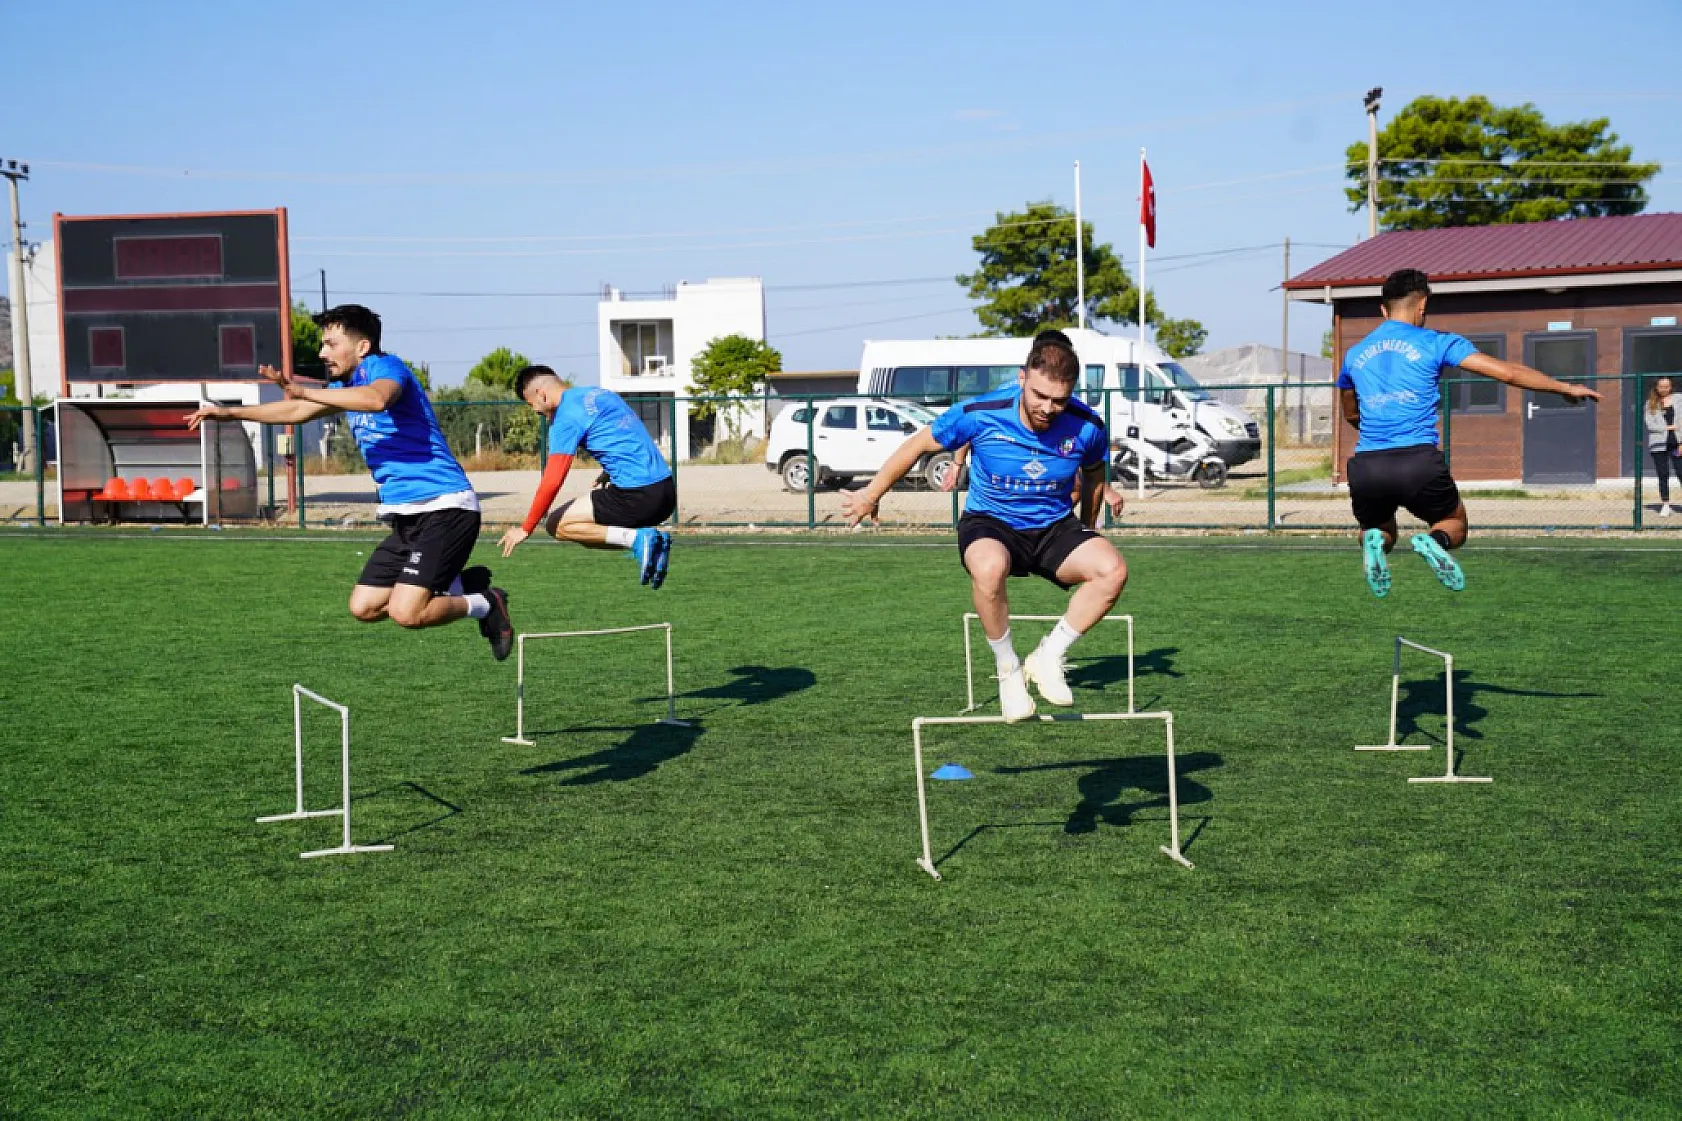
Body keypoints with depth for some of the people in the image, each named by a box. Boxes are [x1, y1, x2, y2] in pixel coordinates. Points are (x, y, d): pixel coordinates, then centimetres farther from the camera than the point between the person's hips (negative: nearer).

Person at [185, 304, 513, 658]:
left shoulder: (384, 366, -9)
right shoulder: (349, 384, 19)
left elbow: (376, 398, -34)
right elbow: (298, 411, 32)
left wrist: (304, 391, -34)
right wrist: (230, 412, 30)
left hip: (444, 508, -10)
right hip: (406, 517, 10)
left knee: (405, 612, -20)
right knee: (364, 607, 5)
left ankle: (484, 604, 4)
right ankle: (457, 584, 16)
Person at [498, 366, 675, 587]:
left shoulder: (566, 418, -7)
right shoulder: (601, 393, 18)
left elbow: (551, 483, -9)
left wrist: (525, 529, -1)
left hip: (637, 498, -9)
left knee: (558, 525, 2)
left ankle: (637, 539, -12)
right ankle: (653, 540, 3)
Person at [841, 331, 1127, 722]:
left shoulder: (1087, 427, -15)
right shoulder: (979, 414, -22)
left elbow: (1093, 472, 10)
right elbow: (917, 444, -4)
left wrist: (1085, 538, 21)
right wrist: (871, 495, 7)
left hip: (1055, 527, 3)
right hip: (989, 522, -3)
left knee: (1113, 569, -27)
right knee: (989, 568, -40)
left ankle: (1047, 658, -8)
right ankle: (1008, 670, -15)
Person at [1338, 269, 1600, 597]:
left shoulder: (1354, 355, 17)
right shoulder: (1435, 343, 7)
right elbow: (1508, 372, 7)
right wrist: (1566, 388, 19)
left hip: (1366, 467, 3)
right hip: (1419, 462, -2)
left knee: (1378, 532, 29)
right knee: (1455, 524, 24)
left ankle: (1374, 542, -10)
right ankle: (1435, 541, -14)